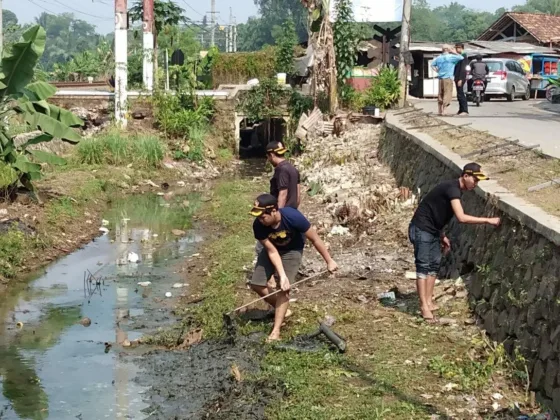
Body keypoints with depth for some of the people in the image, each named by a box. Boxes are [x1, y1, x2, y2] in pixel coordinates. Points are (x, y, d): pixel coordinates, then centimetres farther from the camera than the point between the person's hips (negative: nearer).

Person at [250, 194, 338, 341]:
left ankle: (276, 331, -10)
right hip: (272, 248, 4)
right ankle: (280, 309, 24)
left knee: (283, 289, -14)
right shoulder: (258, 225, -31)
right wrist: (282, 275, -32)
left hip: (292, 250, -3)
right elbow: (272, 251, -23)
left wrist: (329, 261, -15)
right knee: (256, 284, -1)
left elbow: (315, 239, -24)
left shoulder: (293, 217, -38)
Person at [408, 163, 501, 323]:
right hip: (421, 229, -10)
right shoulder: (452, 188, -23)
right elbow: (461, 217, -33)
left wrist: (442, 236, 16)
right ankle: (424, 307, -4)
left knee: (434, 264, 11)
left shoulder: (456, 190, 7)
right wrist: (488, 220, -31)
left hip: (432, 230, 10)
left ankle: (428, 302, 17)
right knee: (423, 266, -6)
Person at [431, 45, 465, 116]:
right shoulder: (451, 57, -9)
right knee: (447, 95, -5)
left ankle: (439, 110, 17)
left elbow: (432, 65, 19)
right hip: (448, 78, -7)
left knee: (440, 94, 13)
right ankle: (443, 111, -12)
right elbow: (461, 58, -10)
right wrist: (453, 52, -1)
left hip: (440, 78, 7)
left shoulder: (439, 57, 11)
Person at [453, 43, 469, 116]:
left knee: (460, 94, -12)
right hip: (457, 77, 10)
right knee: (459, 94, 11)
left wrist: (460, 79, -22)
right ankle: (461, 110, 16)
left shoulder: (463, 56, -12)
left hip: (460, 78, -10)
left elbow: (462, 68, -18)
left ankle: (465, 110, -12)